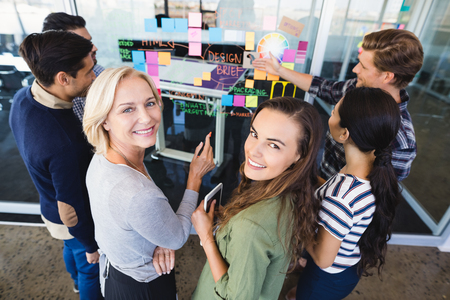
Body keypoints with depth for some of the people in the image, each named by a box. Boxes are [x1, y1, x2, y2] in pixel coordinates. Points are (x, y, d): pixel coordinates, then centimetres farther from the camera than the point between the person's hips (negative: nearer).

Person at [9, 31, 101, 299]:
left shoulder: (22, 97, -15)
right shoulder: (64, 144, -43)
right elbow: (70, 211, -30)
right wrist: (91, 245, -11)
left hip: (49, 204, 9)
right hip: (76, 221, -8)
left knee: (71, 248, 36)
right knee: (91, 266, 22)